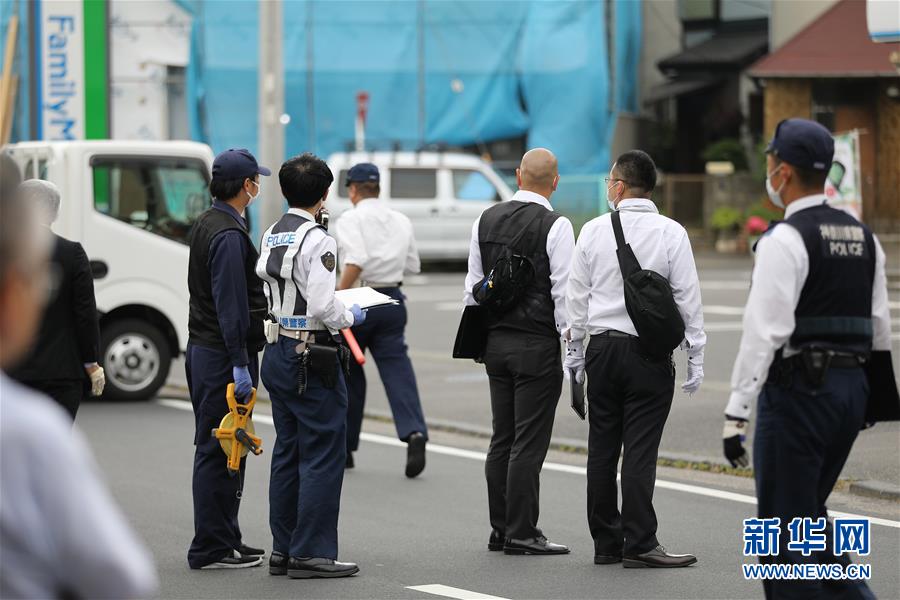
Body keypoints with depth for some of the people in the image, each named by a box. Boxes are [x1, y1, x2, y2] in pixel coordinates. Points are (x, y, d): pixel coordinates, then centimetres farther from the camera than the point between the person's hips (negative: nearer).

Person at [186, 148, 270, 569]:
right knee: (220, 451, -6)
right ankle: (212, 549, -4)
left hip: (203, 349, 11)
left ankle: (224, 539, 22)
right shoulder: (229, 234, -18)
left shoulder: (206, 224, 14)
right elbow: (230, 304, -22)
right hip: (222, 355, -10)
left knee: (216, 448, 15)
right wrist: (240, 364, -23)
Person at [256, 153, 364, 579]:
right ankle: (311, 553, -2)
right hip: (312, 359, -8)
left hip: (277, 351, 8)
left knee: (287, 453, 14)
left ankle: (283, 549, 18)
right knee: (322, 456, -2)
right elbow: (323, 306, -21)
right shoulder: (315, 240, -16)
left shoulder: (271, 236, 8)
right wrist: (350, 316, -3)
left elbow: (262, 289, 8)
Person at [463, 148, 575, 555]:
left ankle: (501, 530, 16)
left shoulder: (486, 220, 7)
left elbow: (474, 285, 12)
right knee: (529, 443, -3)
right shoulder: (555, 226, -11)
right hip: (537, 345, -6)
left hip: (495, 341, 6)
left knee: (502, 439, 12)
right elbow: (564, 291, -14)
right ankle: (521, 534, -2)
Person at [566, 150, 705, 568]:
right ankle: (639, 545, -6)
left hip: (602, 349, 2)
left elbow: (577, 297, 6)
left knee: (602, 447, 8)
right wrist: (695, 357, 2)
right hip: (649, 353, -2)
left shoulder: (594, 231, 1)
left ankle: (605, 542, 12)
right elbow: (687, 298, -4)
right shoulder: (671, 233, -4)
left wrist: (574, 352, 15)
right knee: (640, 450, -4)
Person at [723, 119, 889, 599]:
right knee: (806, 514, 20)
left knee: (785, 527, 0)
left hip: (797, 390, -8)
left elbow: (764, 332, -19)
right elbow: (879, 328, 14)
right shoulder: (863, 236, 11)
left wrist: (736, 412, -19)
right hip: (852, 388, 8)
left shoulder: (785, 240, -13)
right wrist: (875, 392, 23)